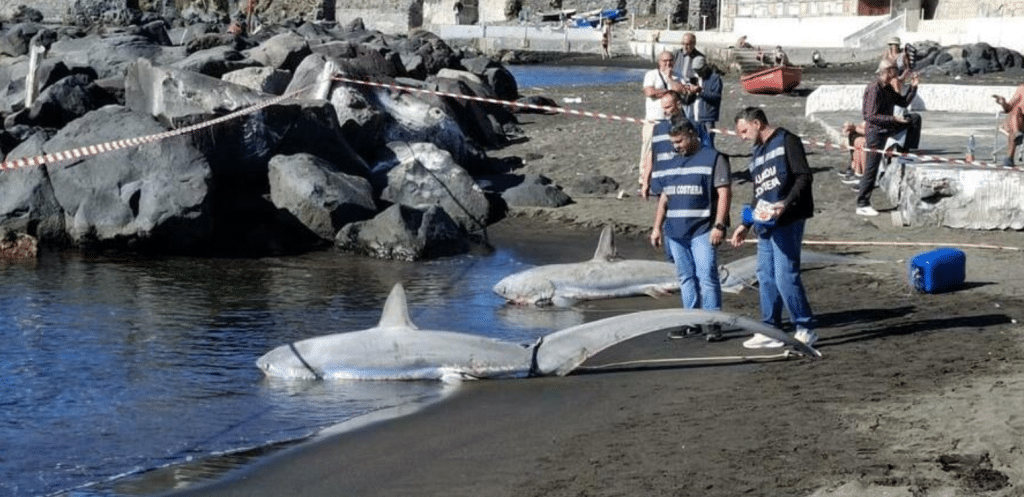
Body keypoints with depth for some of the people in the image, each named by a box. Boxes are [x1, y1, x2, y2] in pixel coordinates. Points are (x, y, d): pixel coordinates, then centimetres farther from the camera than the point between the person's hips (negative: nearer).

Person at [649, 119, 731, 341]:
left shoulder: (713, 158, -2)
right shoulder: (672, 163, 18)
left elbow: (724, 193, -8)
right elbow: (664, 197, 23)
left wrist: (719, 226, -16)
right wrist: (657, 227, 17)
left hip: (703, 231, -6)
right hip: (675, 231, 7)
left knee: (707, 275, -10)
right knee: (686, 277, 9)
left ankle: (713, 324, -8)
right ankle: (691, 322, 14)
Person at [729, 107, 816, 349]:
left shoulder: (787, 141, -3)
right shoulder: (756, 153, 24)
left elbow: (804, 177, -12)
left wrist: (786, 204, -23)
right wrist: (746, 225, 25)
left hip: (787, 221, -9)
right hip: (765, 223, 9)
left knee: (785, 276, -11)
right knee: (766, 277, 8)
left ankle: (805, 329, -3)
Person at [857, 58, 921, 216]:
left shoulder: (888, 88, 9)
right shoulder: (874, 89, -21)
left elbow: (904, 102, 21)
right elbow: (871, 116, -25)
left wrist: (913, 87, 7)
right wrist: (894, 119, -28)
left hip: (886, 128, 9)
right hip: (875, 131, -9)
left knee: (915, 118, 9)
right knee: (872, 169, -6)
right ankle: (862, 205, 1)